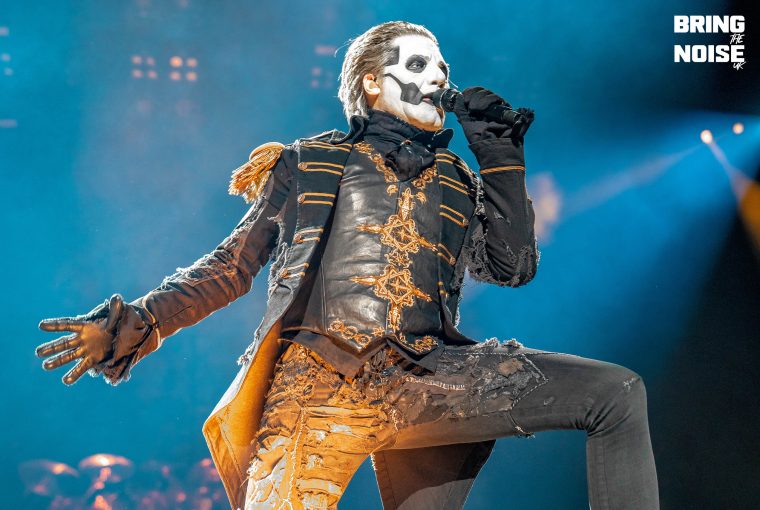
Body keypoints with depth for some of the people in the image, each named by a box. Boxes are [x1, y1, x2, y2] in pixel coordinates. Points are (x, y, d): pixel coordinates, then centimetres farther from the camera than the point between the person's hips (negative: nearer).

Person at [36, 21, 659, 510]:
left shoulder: (457, 184, 25)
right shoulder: (309, 163, 19)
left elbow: (514, 267, 16)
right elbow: (233, 263, 19)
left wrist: (501, 157, 15)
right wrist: (135, 324, 10)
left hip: (422, 382, 3)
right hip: (316, 382, -2)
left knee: (618, 392, -9)